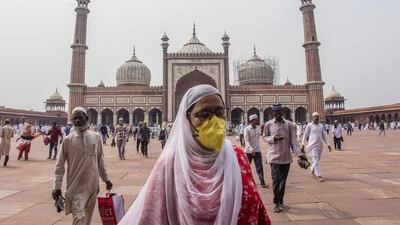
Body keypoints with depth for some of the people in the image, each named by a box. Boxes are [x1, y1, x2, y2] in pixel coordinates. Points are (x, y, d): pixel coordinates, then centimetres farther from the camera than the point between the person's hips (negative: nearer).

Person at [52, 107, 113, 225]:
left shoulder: (96, 137, 1)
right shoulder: (68, 140, -5)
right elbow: (60, 165, -2)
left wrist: (105, 178, 11)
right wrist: (57, 186, -7)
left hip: (93, 184, 3)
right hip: (76, 185, -3)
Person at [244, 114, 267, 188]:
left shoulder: (258, 128, 4)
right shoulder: (247, 129, -13)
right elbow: (247, 141, -21)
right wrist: (251, 149, -30)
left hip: (257, 151, 4)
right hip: (249, 151, -4)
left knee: (260, 167, -2)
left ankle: (262, 183, 0)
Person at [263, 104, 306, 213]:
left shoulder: (289, 124, 2)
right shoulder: (268, 124, -1)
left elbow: (293, 139, 0)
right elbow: (265, 137, 7)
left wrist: (299, 153, -9)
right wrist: (273, 138, -15)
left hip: (286, 156, 3)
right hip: (274, 156, -3)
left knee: (283, 179, 12)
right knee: (276, 179, -6)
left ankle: (281, 201, 26)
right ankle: (276, 203, 7)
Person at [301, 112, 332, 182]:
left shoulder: (321, 126, 12)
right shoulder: (309, 125, -2)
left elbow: (324, 135, 16)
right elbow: (305, 135, -1)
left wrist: (327, 144, 10)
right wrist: (303, 144, -6)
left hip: (320, 145, 5)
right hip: (312, 145, -5)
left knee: (317, 159, 14)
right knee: (315, 160, -9)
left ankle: (312, 170, 38)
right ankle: (319, 176, -8)